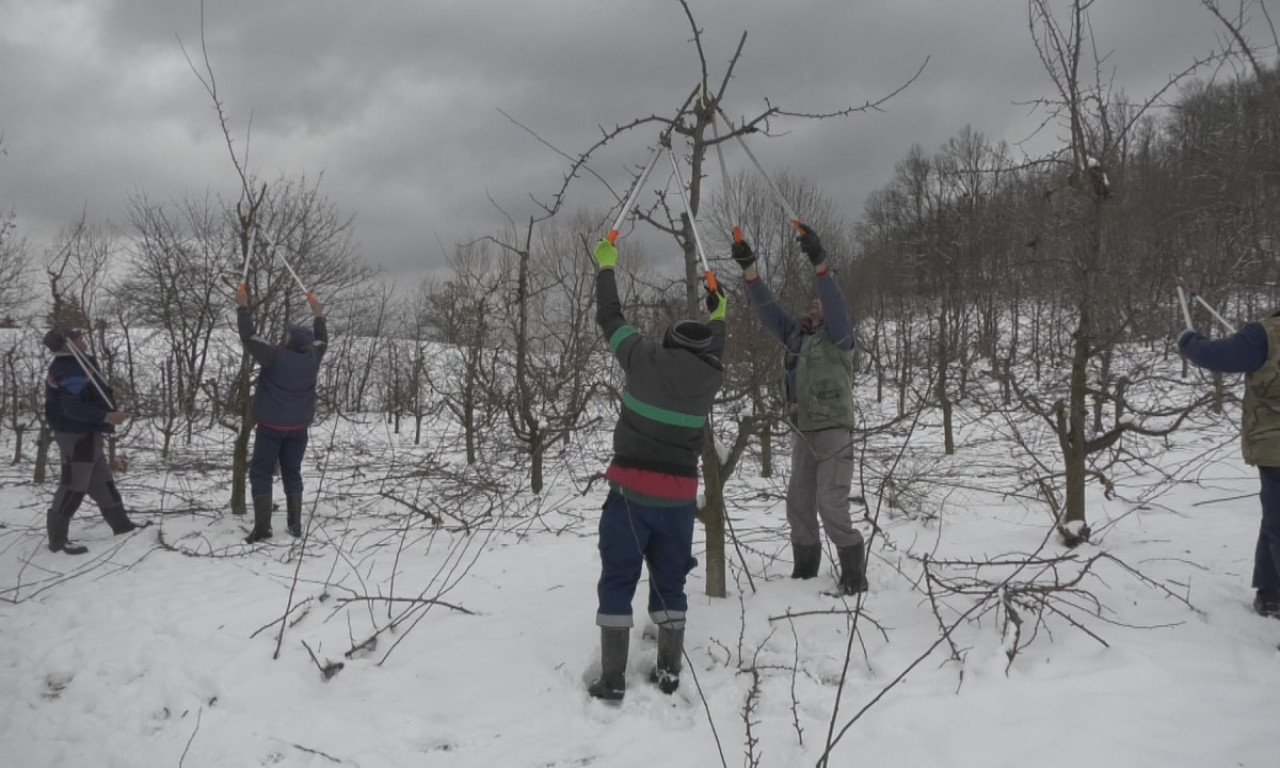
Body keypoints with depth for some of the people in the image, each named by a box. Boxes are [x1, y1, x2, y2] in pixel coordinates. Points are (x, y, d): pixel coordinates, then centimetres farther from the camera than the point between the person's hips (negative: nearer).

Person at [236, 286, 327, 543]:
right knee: (292, 472, 14)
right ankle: (295, 524, 11)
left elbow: (249, 337, -12)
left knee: (261, 473, 1)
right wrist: (318, 315, 26)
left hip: (271, 426, -5)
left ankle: (262, 526, -6)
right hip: (298, 427, 5)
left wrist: (243, 307, -5)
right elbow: (321, 340, 17)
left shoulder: (275, 356, -18)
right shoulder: (312, 358, -4)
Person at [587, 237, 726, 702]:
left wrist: (606, 266, 21)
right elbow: (713, 354, 26)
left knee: (617, 581, 4)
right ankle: (669, 672, 19)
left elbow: (610, 318, 6)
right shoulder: (709, 378, 1)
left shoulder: (644, 360, -8)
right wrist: (719, 316, 44)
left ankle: (612, 680, 4)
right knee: (670, 581, 16)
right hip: (679, 494, 3)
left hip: (632, 488, -3)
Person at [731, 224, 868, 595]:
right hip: (802, 432, 7)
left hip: (834, 431, -7)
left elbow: (835, 303, -24)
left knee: (831, 506, -12)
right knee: (798, 504, 11)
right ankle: (805, 570, 23)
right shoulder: (797, 333, 11)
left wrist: (819, 262, -36)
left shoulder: (839, 335, -6)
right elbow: (767, 309, 7)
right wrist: (749, 267, -4)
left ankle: (854, 574, 0)